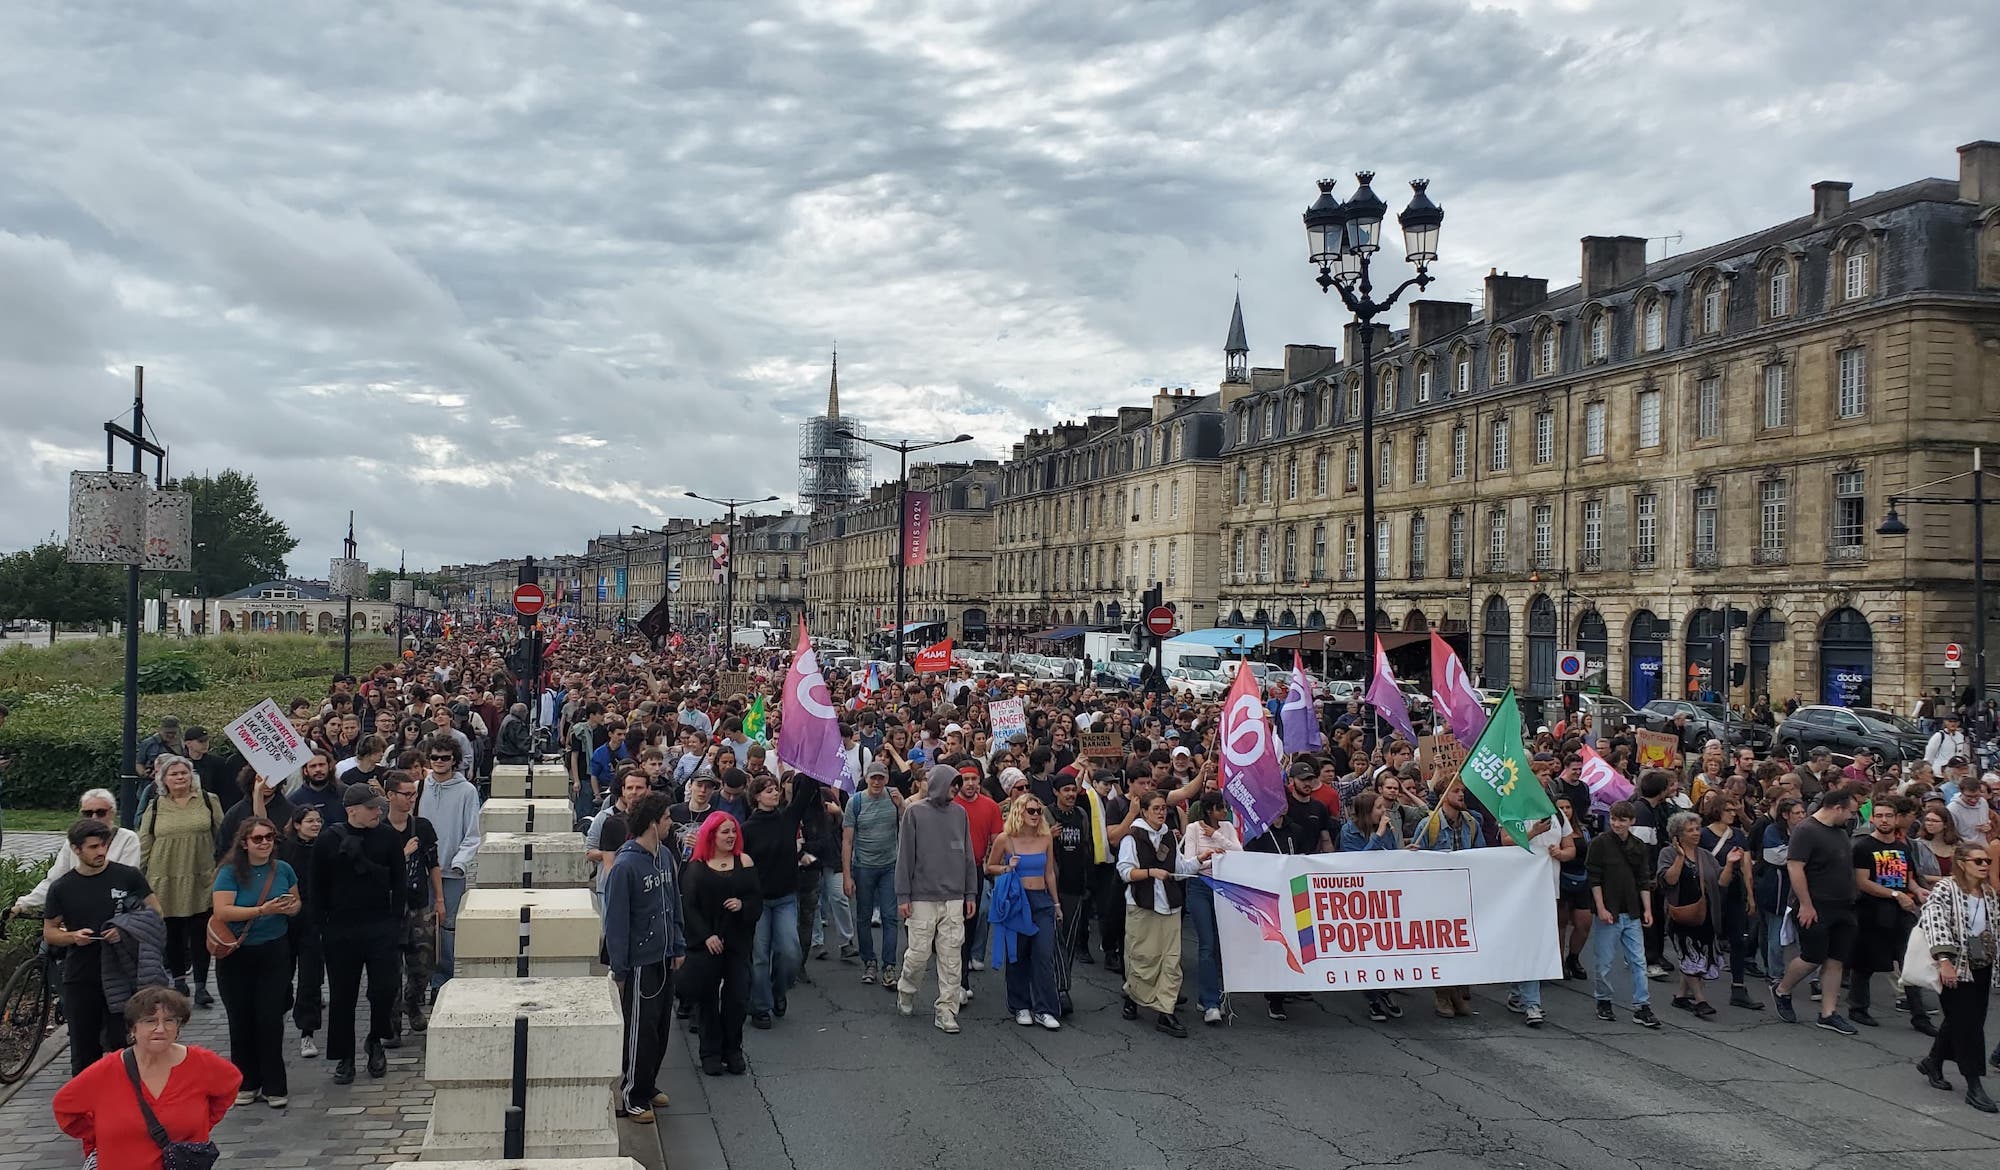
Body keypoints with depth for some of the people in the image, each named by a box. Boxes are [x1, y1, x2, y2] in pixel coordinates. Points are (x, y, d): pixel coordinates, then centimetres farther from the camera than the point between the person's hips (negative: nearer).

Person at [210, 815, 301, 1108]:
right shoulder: (230, 872, -9)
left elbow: (296, 903, 16)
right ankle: (246, 1083, 22)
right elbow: (222, 911, -20)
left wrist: (289, 908, -7)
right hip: (236, 956, -1)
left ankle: (274, 1086, 6)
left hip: (274, 954, 1)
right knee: (241, 1021, 9)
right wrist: (263, 910, -26)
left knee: (270, 1019, -2)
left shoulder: (283, 870, 3)